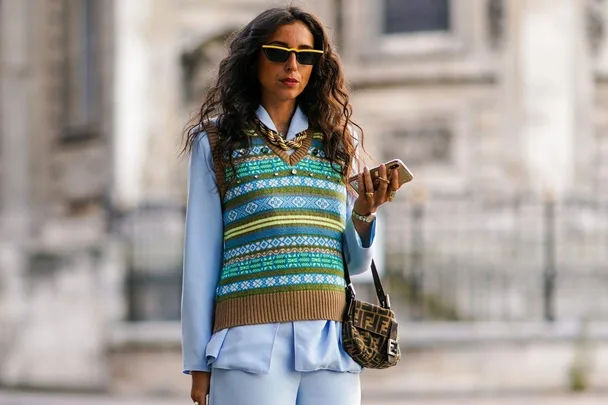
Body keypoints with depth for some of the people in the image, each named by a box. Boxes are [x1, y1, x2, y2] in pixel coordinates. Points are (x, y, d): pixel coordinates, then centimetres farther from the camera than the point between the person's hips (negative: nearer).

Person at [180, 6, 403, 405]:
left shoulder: (338, 143, 15)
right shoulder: (217, 143, 7)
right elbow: (201, 257, 5)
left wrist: (365, 213, -4)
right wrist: (198, 364, 1)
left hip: (331, 343, 3)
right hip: (252, 343, -3)